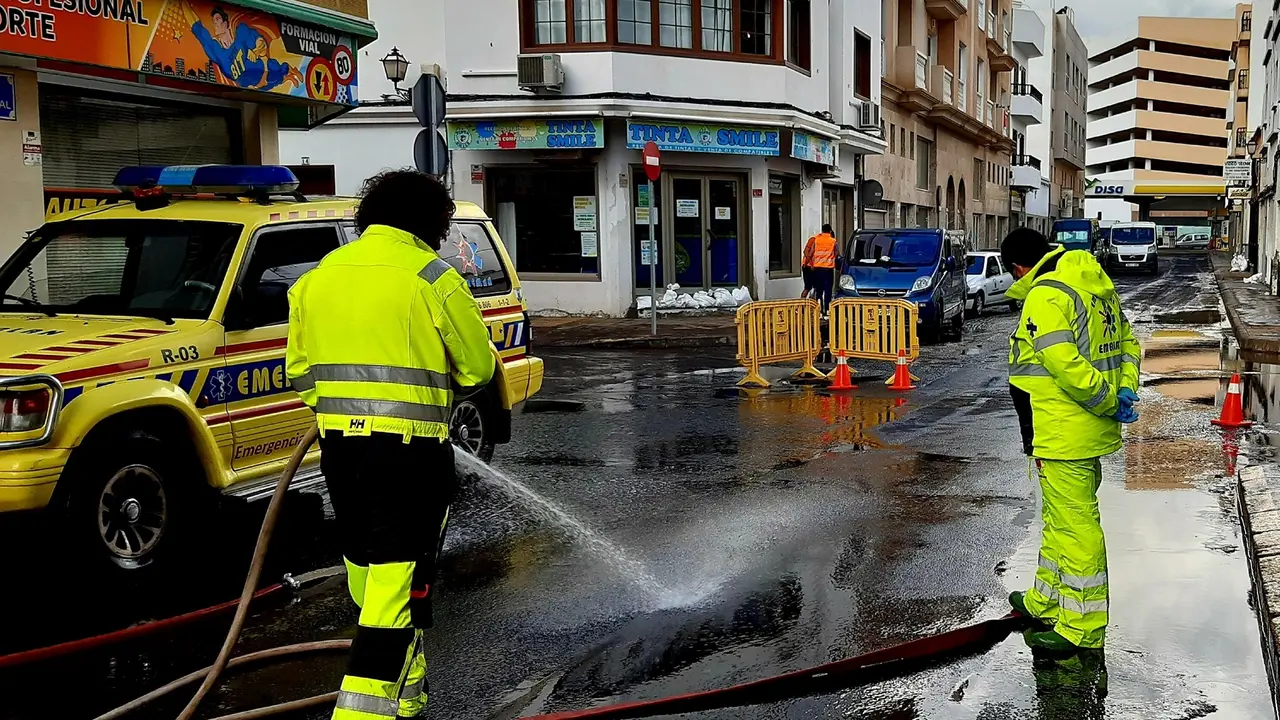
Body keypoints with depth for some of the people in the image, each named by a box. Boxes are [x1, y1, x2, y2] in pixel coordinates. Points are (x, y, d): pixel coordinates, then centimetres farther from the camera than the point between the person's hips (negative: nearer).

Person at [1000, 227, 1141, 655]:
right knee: (1059, 518, 22)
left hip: (1063, 437, -10)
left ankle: (1082, 629, 7)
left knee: (1075, 525, -2)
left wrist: (1111, 401, -15)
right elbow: (1126, 341, 17)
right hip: (1091, 432, 10)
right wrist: (1125, 391, 5)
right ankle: (1045, 602, 37)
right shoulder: (1097, 285, 13)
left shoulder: (1044, 296, -18)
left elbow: (1066, 366, -27)